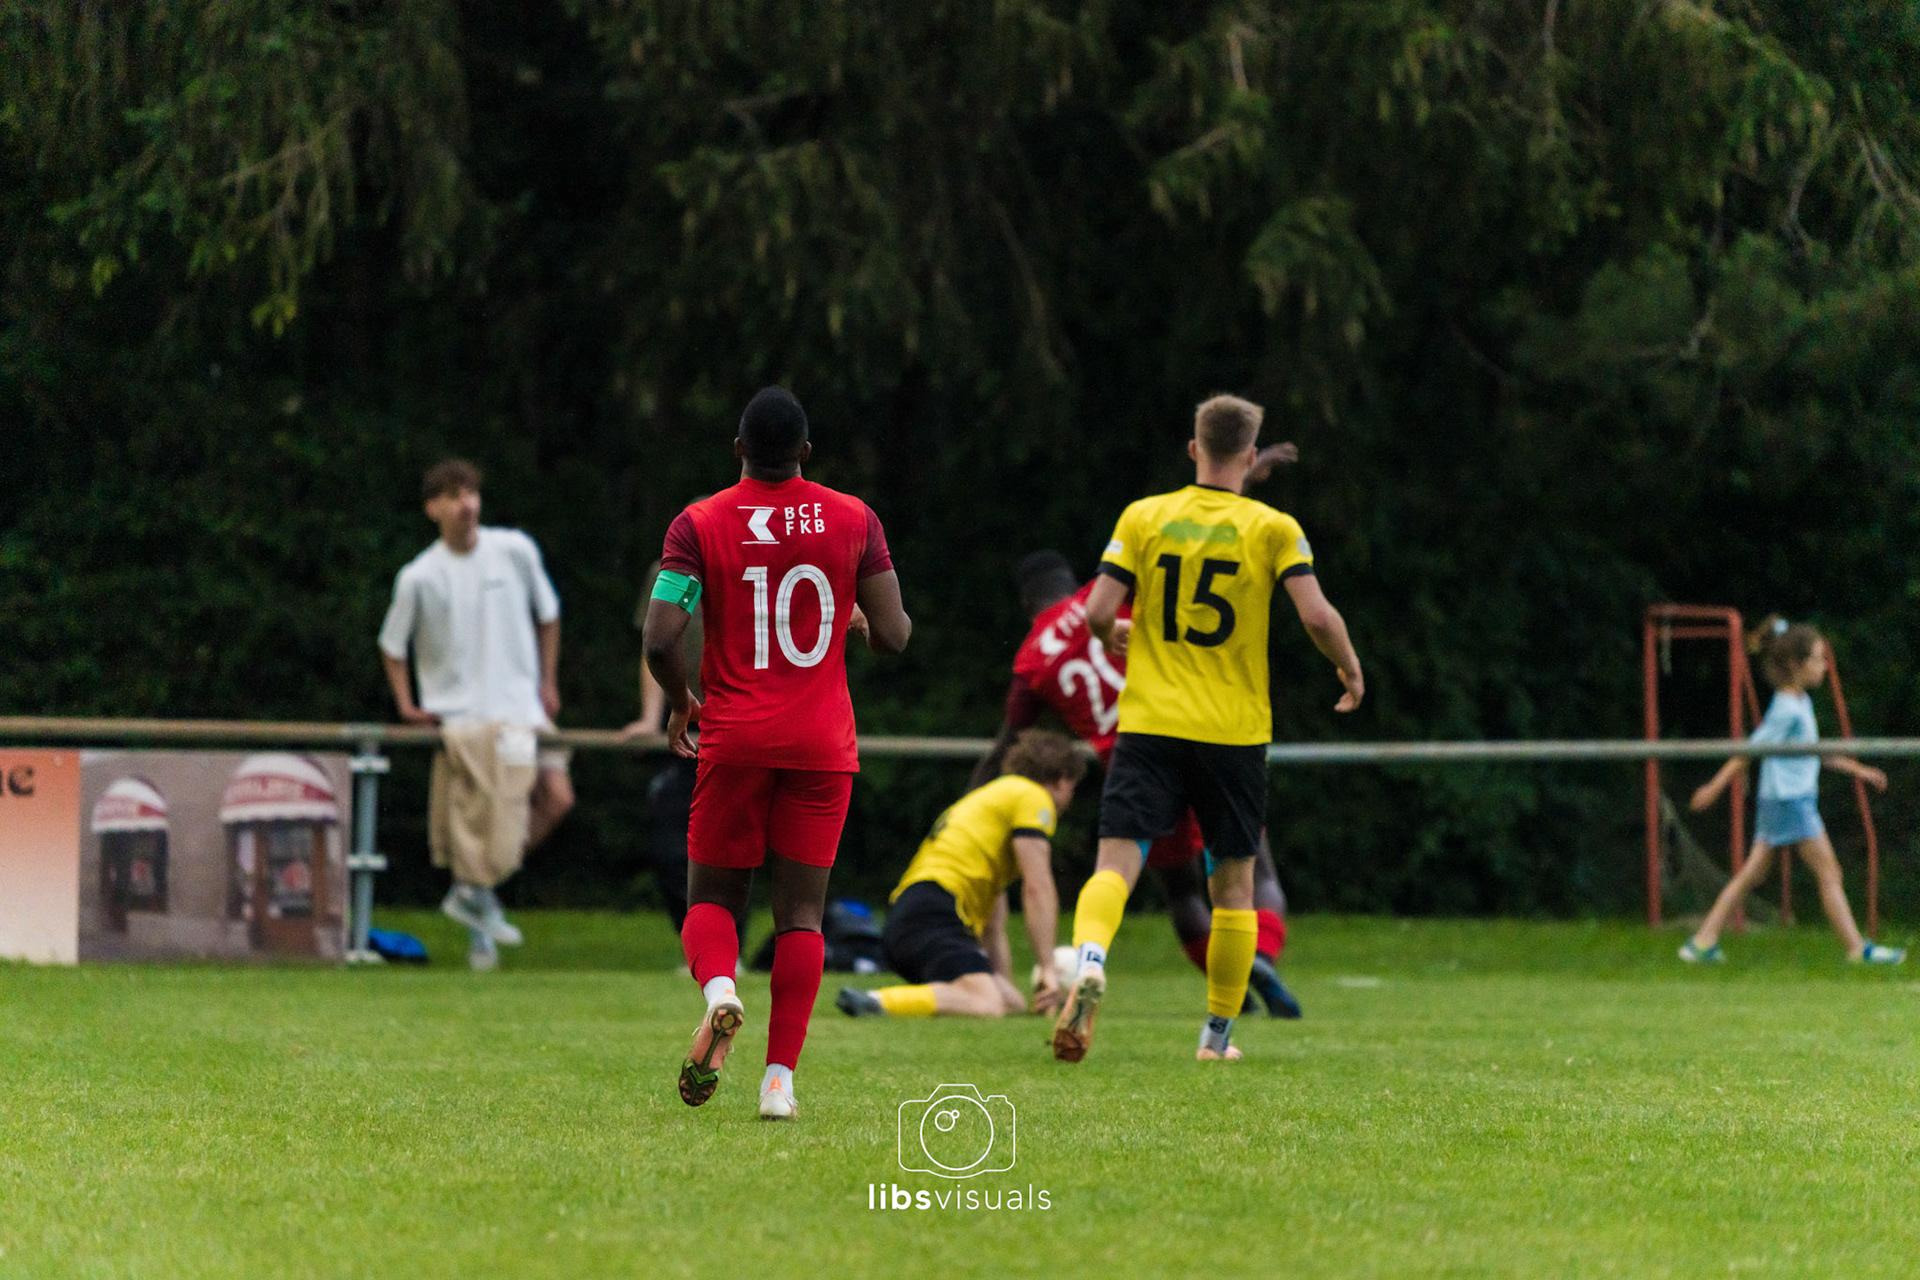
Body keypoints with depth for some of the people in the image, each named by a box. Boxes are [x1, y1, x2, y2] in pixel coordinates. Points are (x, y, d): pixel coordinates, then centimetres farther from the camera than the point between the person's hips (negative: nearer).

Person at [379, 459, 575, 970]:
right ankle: (479, 930, 12)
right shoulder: (419, 577, -7)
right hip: (459, 712, -3)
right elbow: (392, 645, 7)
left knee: (556, 798, -10)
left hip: (521, 705, 3)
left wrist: (548, 682, 12)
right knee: (470, 819, -7)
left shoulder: (515, 551, -1)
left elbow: (547, 614, 14)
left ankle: (476, 893, 8)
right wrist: (407, 706, 0)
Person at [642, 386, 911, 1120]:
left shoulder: (699, 524, -3)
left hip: (733, 740, -1)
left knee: (712, 896, 11)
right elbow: (893, 636, 1)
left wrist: (679, 702, 9)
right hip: (822, 742, 1)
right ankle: (780, 1078, -5)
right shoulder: (853, 521, 1)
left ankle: (718, 988, -22)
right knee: (802, 910, 3)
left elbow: (661, 639, -10)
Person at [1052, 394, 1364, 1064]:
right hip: (1234, 731, 0)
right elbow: (1317, 615, -10)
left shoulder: (1143, 517, 3)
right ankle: (1218, 1034, 18)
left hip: (1149, 725, 0)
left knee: (1117, 861, -7)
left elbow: (1097, 611, -3)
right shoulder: (1273, 529, -1)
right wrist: (1350, 668, 9)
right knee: (1233, 883, 13)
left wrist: (1112, 635, 21)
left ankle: (1089, 959, -37)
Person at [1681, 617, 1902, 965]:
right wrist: (1716, 787, -11)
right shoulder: (1787, 710, -15)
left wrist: (1858, 770, 26)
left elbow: (1815, 752, 24)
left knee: (1751, 873, 9)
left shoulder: (1802, 703, 14)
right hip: (1788, 800, -10)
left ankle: (1703, 941, 8)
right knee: (1829, 873, -6)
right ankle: (1858, 949, -5)